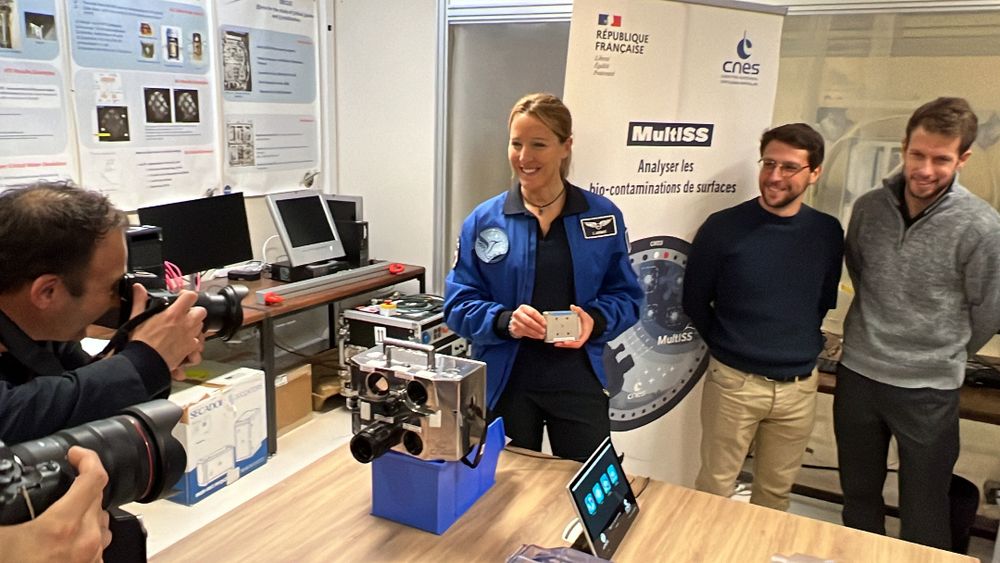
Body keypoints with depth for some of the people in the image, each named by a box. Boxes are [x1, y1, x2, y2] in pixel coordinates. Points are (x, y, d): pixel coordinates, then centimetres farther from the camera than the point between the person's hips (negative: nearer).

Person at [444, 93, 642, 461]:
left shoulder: (603, 216, -1)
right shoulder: (483, 221, -4)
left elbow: (625, 295, 3)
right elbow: (459, 304, -3)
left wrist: (595, 320, -17)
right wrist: (505, 321, -22)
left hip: (578, 382, 1)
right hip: (506, 383, 0)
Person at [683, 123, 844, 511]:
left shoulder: (827, 232, -1)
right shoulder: (723, 227, -10)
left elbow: (824, 301, 13)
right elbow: (695, 301, -1)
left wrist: (802, 348, 8)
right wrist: (727, 347, 3)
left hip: (799, 387, 3)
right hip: (733, 381, -3)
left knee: (775, 492, 18)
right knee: (714, 490, 8)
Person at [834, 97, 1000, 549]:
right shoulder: (868, 207, -3)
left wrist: (944, 359, 9)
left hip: (928, 389, -3)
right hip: (857, 375, 4)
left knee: (923, 515, 11)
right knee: (858, 496, 20)